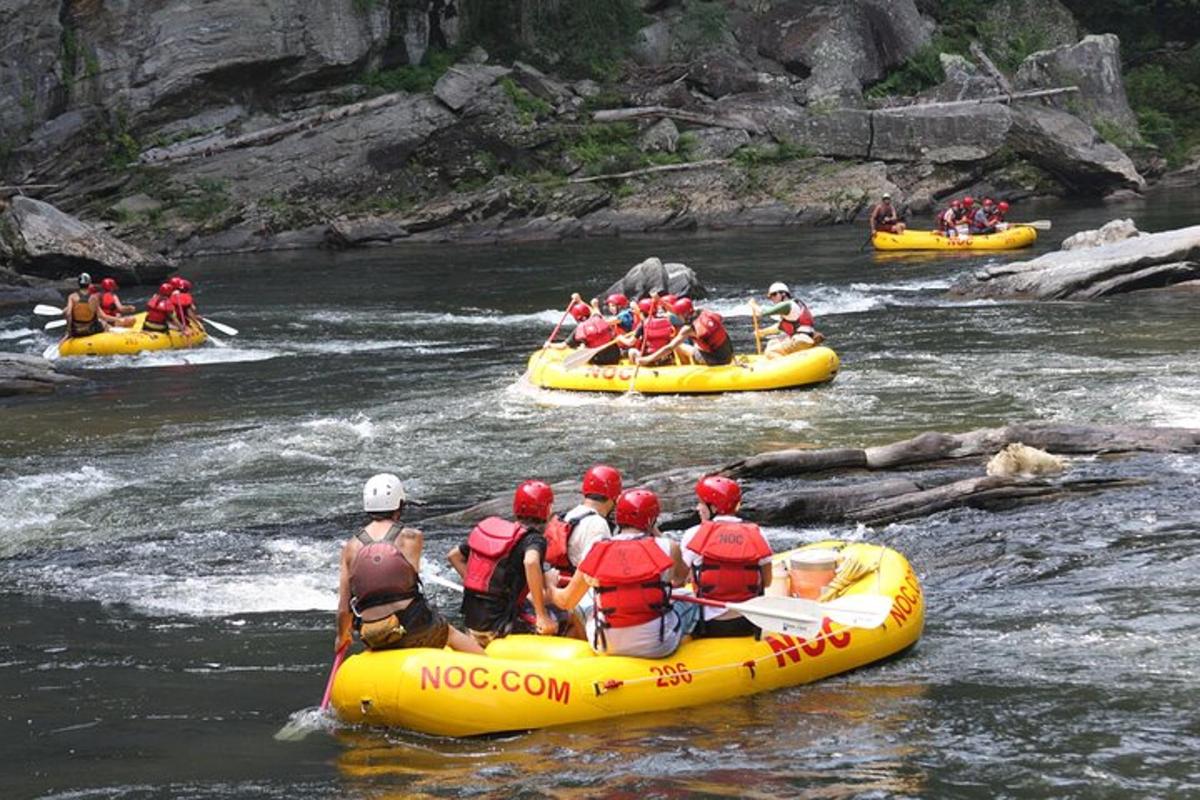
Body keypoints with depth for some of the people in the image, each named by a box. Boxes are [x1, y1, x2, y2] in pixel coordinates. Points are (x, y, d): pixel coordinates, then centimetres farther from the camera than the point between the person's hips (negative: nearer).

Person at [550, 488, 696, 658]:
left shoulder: (596, 552, -3)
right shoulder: (667, 547, -7)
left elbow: (566, 602, 6)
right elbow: (681, 578, 17)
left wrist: (549, 589, 29)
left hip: (606, 648, 2)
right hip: (657, 646, -2)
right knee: (691, 600, 25)